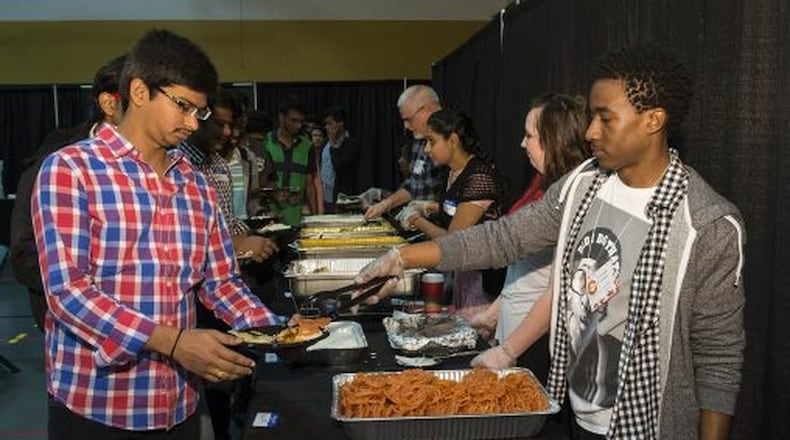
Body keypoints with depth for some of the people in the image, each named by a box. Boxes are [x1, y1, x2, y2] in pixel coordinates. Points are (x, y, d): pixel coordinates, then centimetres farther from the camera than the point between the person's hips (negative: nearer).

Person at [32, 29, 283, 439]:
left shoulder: (196, 184, 7)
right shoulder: (69, 168, -9)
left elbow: (221, 281, 9)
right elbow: (67, 290, -18)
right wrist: (173, 342, -27)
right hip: (94, 405, -5)